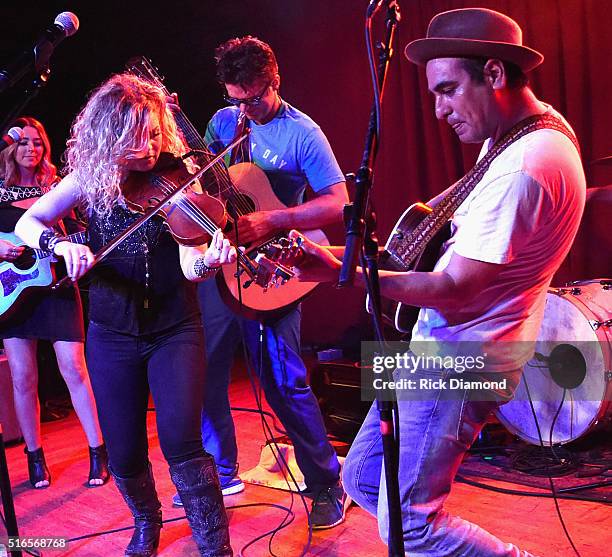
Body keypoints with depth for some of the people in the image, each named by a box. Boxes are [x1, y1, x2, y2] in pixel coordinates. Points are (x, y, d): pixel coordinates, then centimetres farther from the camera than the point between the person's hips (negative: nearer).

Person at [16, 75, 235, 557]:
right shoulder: (90, 178, -2)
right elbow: (26, 222, -1)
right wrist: (61, 244, -23)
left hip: (174, 328, -2)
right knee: (125, 456, 8)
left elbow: (188, 266, -16)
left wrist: (210, 259, -40)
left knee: (182, 442, -18)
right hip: (112, 334, 2)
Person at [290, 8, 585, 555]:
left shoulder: (522, 169, -25)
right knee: (363, 479, 17)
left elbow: (451, 290, -24)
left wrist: (343, 272, -23)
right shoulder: (541, 126, 8)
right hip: (440, 348, 10)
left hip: (458, 363, -10)